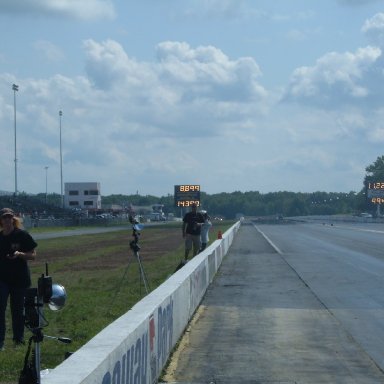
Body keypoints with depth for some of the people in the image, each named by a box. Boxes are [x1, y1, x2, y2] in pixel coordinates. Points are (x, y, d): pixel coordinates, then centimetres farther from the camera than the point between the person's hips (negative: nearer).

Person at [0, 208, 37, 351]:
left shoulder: (22, 235, -6)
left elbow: (32, 255, -3)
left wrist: (20, 254, -20)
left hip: (20, 278, -2)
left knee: (17, 309, 7)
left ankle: (18, 339, 21)